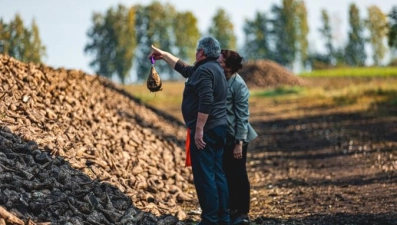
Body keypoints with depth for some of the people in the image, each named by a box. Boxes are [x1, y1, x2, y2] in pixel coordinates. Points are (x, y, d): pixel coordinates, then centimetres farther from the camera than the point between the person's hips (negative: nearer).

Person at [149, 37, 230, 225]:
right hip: (219, 129, 10)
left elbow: (206, 102, -25)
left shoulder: (204, 71, -14)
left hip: (205, 132, -10)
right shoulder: (214, 68, 18)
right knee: (217, 175, 11)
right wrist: (164, 55, 40)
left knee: (204, 176, -8)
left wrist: (199, 130, -25)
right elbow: (185, 69, 33)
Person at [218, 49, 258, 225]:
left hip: (235, 138, -7)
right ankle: (232, 209, 25)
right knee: (227, 175, 14)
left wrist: (239, 143, -17)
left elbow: (242, 116, -16)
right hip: (223, 137, 7)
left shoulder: (238, 85, -16)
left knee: (238, 175, 2)